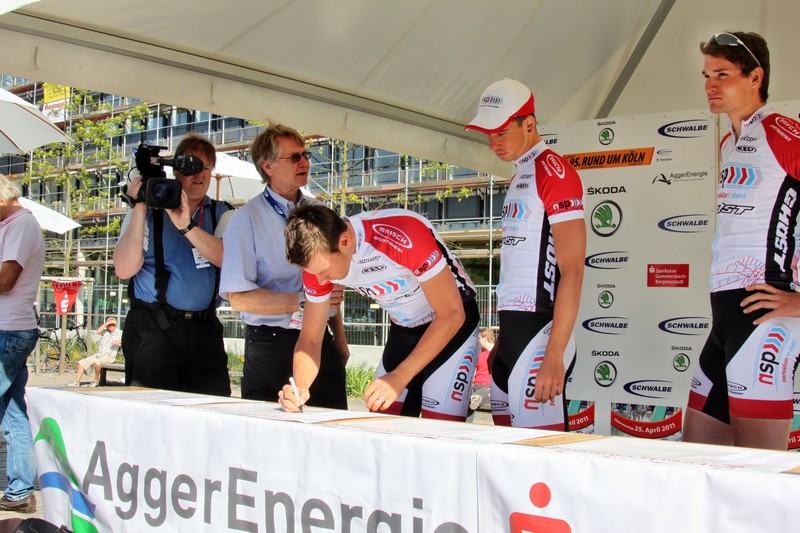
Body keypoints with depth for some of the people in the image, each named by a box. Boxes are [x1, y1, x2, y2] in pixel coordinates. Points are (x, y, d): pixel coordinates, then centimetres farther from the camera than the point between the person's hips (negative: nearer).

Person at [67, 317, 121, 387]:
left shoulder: (119, 333, 3)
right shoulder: (105, 331, 13)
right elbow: (97, 331, -9)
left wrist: (118, 341, -27)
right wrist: (106, 323, -9)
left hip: (109, 357, -6)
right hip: (98, 354, 6)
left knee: (96, 362, -36)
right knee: (81, 363, -6)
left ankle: (96, 380, -15)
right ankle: (76, 382, -6)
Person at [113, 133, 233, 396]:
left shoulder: (220, 214, 11)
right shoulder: (149, 210, 4)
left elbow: (226, 258, -9)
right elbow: (124, 270, -8)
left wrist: (186, 226, -21)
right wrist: (139, 209, -12)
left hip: (204, 330, 2)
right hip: (153, 329, -2)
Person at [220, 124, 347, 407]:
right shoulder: (247, 219, -6)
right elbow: (239, 298, -14)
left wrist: (340, 339, 13)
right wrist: (303, 301, -18)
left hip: (321, 343, 5)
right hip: (271, 348, -5)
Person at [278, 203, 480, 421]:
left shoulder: (403, 237, -34)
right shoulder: (318, 259, -15)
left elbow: (452, 315, -28)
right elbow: (310, 339, -5)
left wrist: (399, 377, -31)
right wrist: (299, 387, -25)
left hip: (454, 323, -5)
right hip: (403, 329, 6)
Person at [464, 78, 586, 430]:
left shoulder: (553, 171, -9)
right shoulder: (519, 177, 20)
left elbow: (572, 272, -15)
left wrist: (554, 355, -20)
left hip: (538, 331, -9)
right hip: (513, 327, 9)